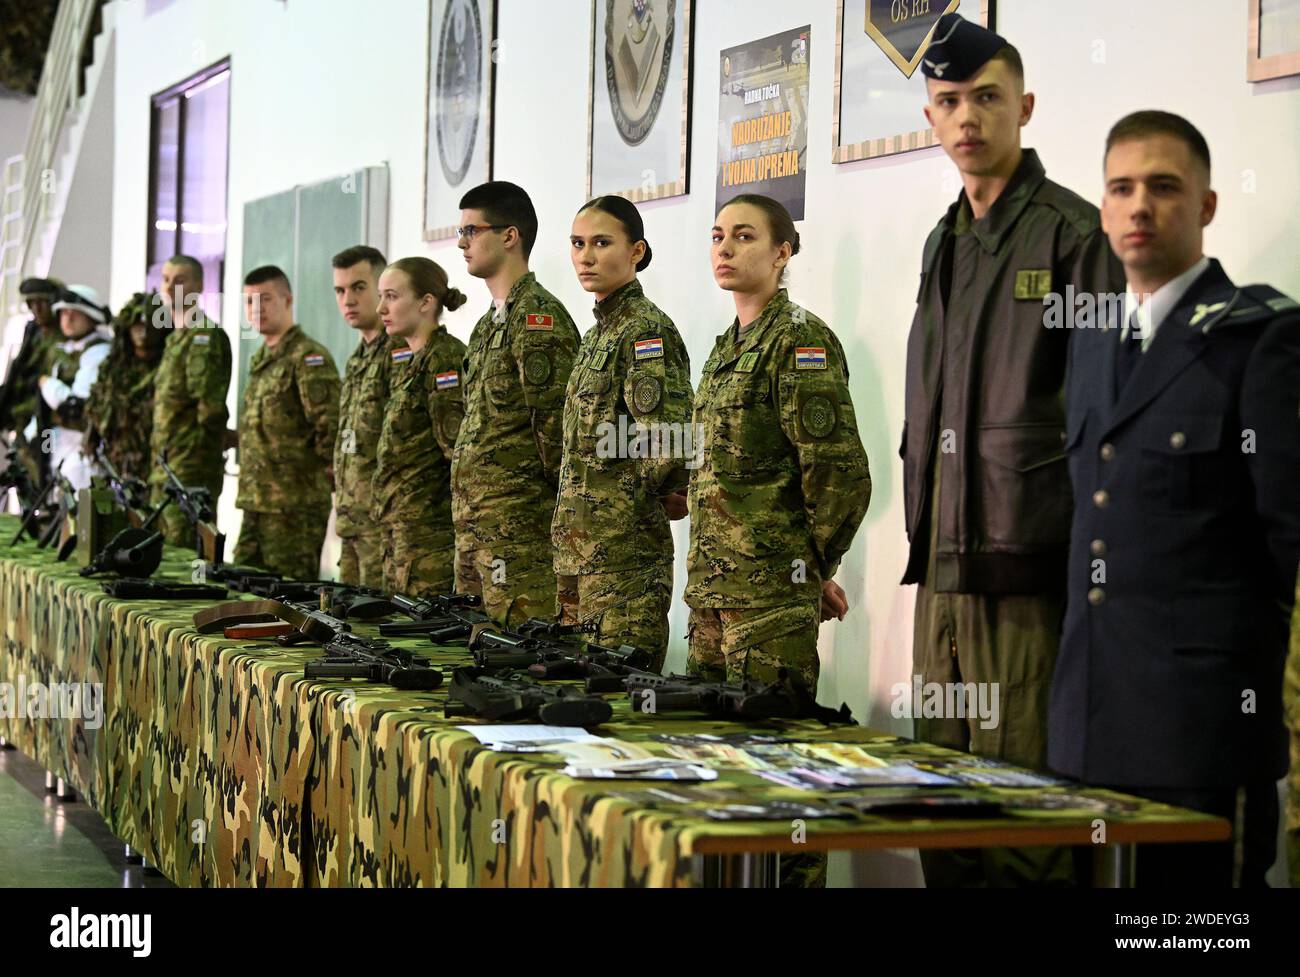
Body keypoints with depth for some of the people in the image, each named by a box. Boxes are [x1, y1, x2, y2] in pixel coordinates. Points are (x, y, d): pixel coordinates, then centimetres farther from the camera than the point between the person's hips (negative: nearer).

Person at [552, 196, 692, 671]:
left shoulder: (647, 330, -12)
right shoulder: (598, 333, 17)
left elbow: (664, 447, -21)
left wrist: (626, 499, -8)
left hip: (624, 550, -9)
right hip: (579, 551, 9)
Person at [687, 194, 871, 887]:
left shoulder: (801, 341, -10)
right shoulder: (728, 347, 17)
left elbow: (840, 472, -15)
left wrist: (816, 567, -5)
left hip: (773, 590, -9)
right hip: (713, 586, 9)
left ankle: (794, 878, 2)